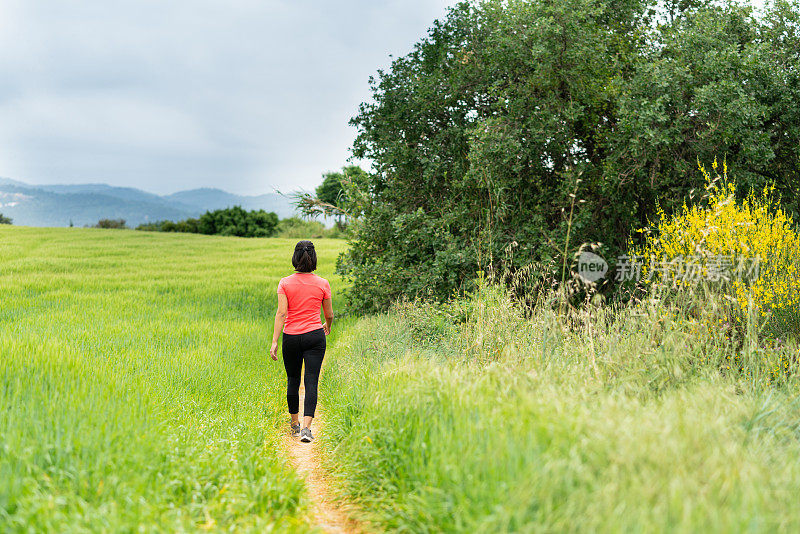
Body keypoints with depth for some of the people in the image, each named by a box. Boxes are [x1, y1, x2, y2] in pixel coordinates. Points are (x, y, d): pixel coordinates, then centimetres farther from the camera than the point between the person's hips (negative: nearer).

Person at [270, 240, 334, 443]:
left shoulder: (285, 283, -3)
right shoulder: (323, 284, -1)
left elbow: (281, 313, -10)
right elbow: (329, 315, 7)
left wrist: (274, 341, -10)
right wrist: (327, 327, 29)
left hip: (291, 337, 1)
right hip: (315, 337, 0)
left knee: (293, 381, 16)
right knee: (311, 382, -3)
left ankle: (295, 424, 29)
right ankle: (306, 427, -15)